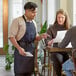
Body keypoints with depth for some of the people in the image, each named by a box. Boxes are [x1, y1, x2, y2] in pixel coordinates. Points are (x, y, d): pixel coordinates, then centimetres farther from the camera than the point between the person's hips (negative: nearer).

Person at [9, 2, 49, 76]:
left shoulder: (34, 23, 13)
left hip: (31, 50, 6)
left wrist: (41, 36, -1)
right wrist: (19, 48, -22)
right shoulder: (18, 21, -7)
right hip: (21, 50, -6)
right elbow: (11, 36, -11)